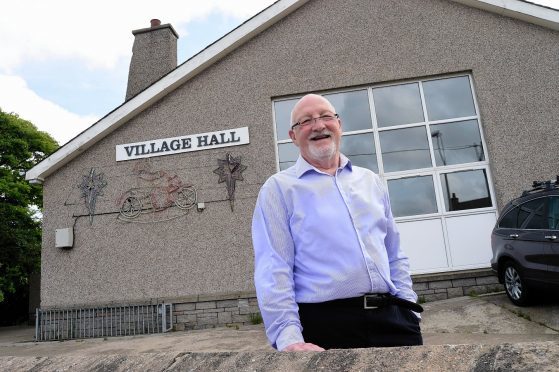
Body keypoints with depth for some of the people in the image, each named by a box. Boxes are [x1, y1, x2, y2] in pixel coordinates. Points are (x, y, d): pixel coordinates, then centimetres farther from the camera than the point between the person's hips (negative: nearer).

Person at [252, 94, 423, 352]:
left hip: (390, 319, 5)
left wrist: (408, 308, 8)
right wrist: (289, 337, -19)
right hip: (324, 326, -4)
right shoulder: (279, 188, -1)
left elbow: (395, 255, 17)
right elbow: (273, 270, -10)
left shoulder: (370, 181, 14)